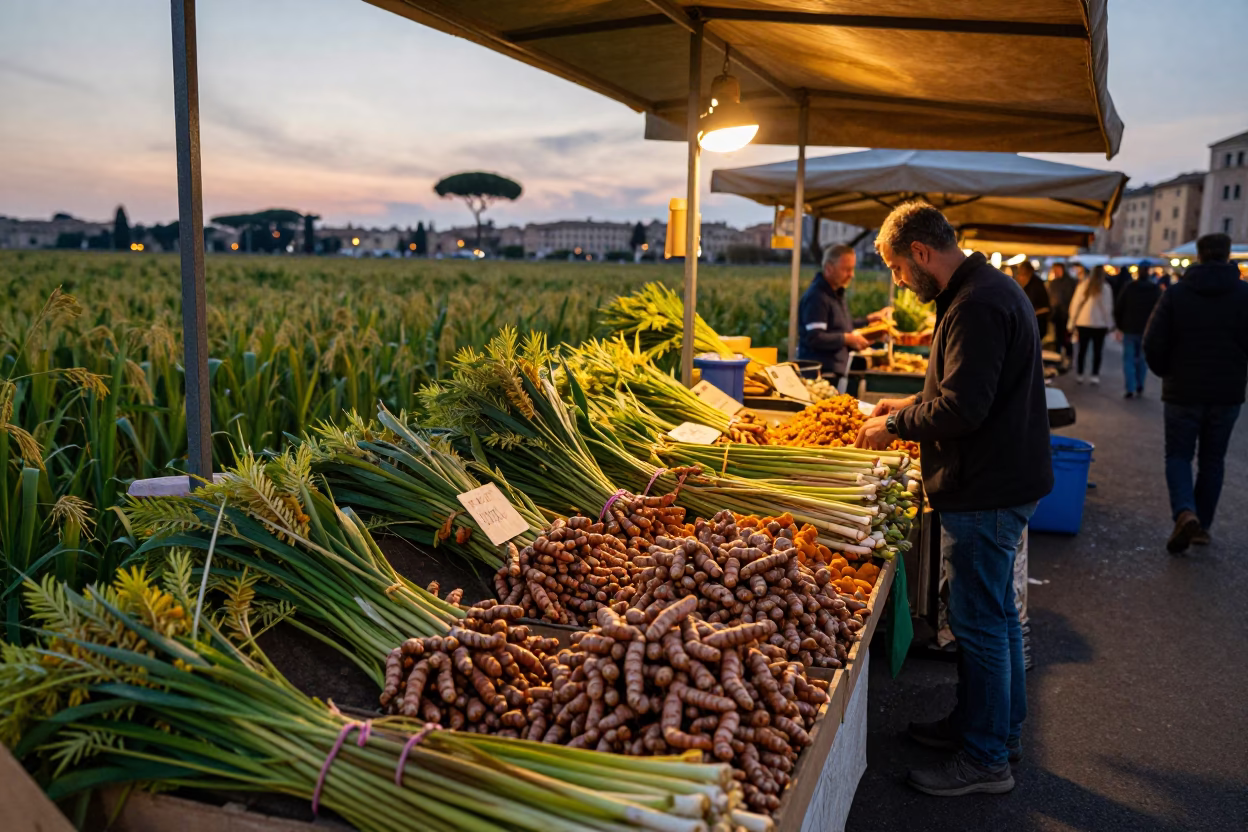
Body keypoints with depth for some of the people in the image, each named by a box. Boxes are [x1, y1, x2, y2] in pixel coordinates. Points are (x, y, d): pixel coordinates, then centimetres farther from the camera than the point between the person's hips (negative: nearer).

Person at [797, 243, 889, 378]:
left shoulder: (836, 293, 18)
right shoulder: (817, 296, -17)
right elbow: (814, 338, -23)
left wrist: (868, 320, 18)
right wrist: (847, 339, -20)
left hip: (836, 370, 10)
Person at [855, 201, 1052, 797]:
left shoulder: (976, 306, -22)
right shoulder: (989, 289, 13)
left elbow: (963, 408, -27)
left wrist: (895, 424, -13)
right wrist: (914, 405, 14)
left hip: (986, 492, -11)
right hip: (1004, 480, 11)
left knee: (979, 623, 1)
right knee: (994, 613, 21)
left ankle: (985, 760, 15)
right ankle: (999, 725, 37)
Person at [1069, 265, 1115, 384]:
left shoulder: (1082, 286, -2)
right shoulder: (1106, 288, -6)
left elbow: (1075, 305, 0)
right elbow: (1108, 308, -3)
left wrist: (1073, 321, 8)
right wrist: (1108, 324, 5)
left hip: (1083, 323, 2)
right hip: (1099, 324, -2)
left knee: (1082, 350, 10)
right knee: (1097, 351, 5)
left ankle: (1079, 375, 11)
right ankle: (1095, 375, 3)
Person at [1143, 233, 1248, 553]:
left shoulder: (1176, 293, -7)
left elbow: (1153, 344, -10)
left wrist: (1167, 373, 8)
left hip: (1183, 392, -1)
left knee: (1178, 456, 8)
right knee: (1212, 460, 14)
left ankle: (1185, 513, -14)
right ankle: (1203, 525, 19)